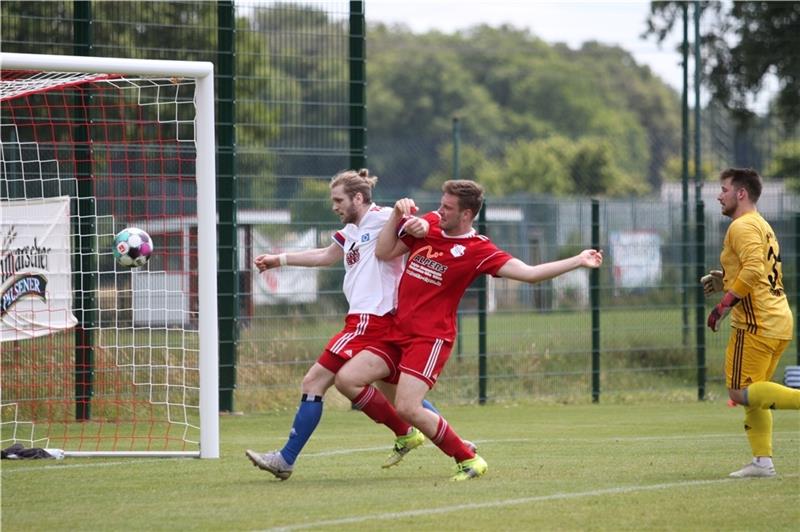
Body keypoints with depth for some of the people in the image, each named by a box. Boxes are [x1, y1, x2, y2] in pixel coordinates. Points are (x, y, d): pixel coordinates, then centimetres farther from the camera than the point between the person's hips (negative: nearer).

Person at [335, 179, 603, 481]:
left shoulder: (478, 250, -10)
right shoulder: (428, 224, 6)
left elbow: (529, 273, -16)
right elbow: (384, 253, 12)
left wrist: (578, 261, -22)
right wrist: (397, 215, -1)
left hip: (431, 338, -6)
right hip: (398, 332, 6)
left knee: (407, 408, -20)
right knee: (347, 379, -4)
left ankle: (468, 460, -2)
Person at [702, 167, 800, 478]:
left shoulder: (743, 226, -10)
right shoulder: (762, 226, 22)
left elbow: (753, 269, -24)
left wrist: (724, 304, -20)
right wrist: (725, 281, 20)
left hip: (756, 324, -10)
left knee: (740, 391, -9)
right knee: (751, 392, 14)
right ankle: (763, 461, 10)